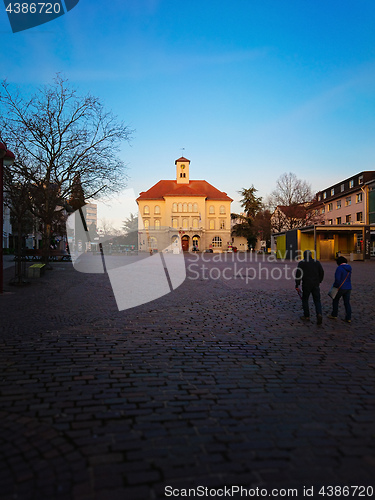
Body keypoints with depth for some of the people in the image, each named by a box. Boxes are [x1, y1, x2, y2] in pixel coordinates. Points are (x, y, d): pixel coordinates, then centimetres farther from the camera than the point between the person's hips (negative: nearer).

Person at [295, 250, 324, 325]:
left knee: (305, 299, 13)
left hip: (306, 285, -2)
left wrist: (297, 285, -5)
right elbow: (322, 272, 9)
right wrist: (319, 281, 23)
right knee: (317, 300, 7)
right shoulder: (317, 262, 6)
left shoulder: (301, 263, -2)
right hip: (316, 285, 2)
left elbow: (298, 274, -8)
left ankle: (306, 316, 17)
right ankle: (319, 314, -14)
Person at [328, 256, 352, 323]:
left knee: (335, 300, 13)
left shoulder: (339, 268, -16)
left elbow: (337, 279, -20)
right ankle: (348, 318, 8)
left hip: (341, 287, -6)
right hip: (348, 288, 6)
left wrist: (335, 286, -6)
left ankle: (334, 315, 22)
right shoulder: (349, 268, 6)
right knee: (347, 303, 9)